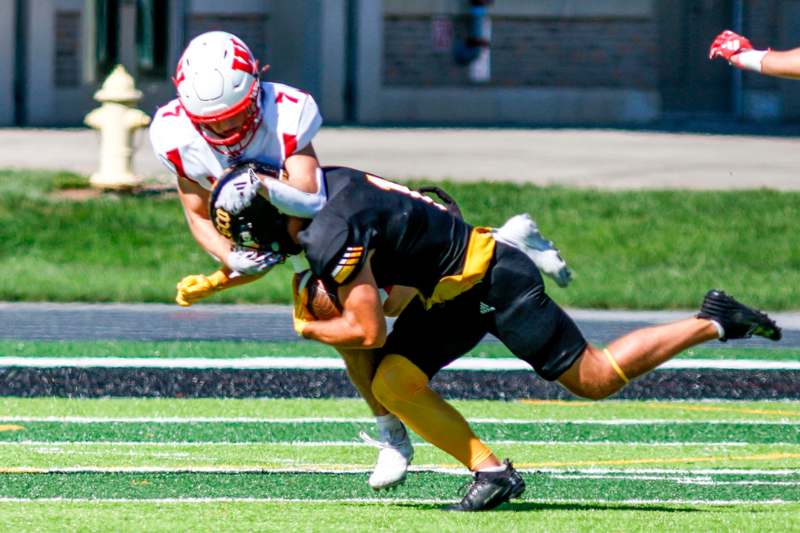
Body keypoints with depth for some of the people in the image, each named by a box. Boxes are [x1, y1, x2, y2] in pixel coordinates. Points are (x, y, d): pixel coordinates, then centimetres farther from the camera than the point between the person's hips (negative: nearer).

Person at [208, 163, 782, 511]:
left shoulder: (331, 236, -28)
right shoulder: (324, 183, -1)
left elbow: (370, 332, -25)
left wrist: (308, 329, -6)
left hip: (493, 279, -9)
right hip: (450, 295, 9)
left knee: (596, 378, 1)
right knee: (392, 385, -3)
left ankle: (712, 323, 13)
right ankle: (491, 471, 3)